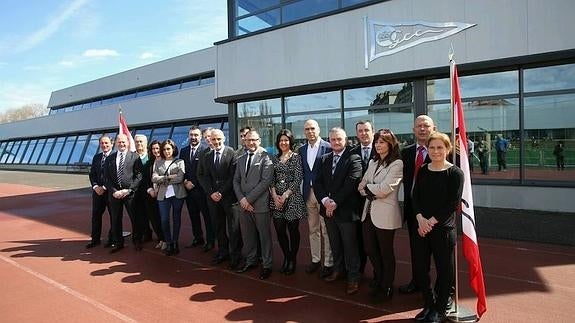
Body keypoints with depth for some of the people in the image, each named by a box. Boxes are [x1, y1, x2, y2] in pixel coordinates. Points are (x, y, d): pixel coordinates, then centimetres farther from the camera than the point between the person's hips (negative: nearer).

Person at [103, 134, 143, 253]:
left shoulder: (135, 157, 0)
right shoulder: (110, 158, 10)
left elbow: (138, 176, -5)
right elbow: (107, 177, 6)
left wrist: (128, 190, -12)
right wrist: (113, 191, -6)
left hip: (130, 193, -3)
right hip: (114, 193, 3)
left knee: (135, 218, 4)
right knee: (116, 220, 10)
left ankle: (137, 242, 20)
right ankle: (118, 243, 23)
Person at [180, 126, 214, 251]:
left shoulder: (206, 150, -9)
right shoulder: (184, 151, 12)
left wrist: (193, 183, -13)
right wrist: (185, 181, -4)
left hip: (201, 189, -6)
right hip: (188, 189, 6)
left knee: (207, 216, 3)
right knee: (193, 216, 14)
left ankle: (210, 241, 12)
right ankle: (198, 239, 27)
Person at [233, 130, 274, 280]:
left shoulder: (265, 158, -5)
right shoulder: (241, 159, 15)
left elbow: (266, 181, -13)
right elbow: (236, 181, 13)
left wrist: (249, 199, -13)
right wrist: (241, 199, -4)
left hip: (260, 204, -5)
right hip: (244, 204, 6)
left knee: (264, 236, 4)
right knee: (247, 235, 13)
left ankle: (266, 265, 18)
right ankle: (250, 261, 30)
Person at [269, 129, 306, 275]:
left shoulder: (296, 157, -2)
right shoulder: (275, 158, 11)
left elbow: (297, 179, -8)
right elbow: (272, 179, 8)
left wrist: (285, 195, -12)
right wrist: (275, 195, -6)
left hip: (292, 197, -4)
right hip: (276, 198, 4)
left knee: (293, 230, 3)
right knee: (280, 230, 5)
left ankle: (293, 260, 20)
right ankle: (286, 257, 24)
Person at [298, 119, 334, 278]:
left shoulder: (328, 147, -8)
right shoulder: (301, 150, 10)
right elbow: (301, 173, 12)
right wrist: (303, 191, 5)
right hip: (308, 193, 6)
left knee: (326, 230, 2)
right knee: (313, 229, 16)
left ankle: (328, 263, 14)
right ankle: (315, 259, 29)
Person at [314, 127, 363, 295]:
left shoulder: (353, 159, -7)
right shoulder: (324, 159, 11)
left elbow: (351, 183, -17)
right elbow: (317, 182, 4)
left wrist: (335, 202, -16)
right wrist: (325, 200, -12)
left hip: (346, 210, -5)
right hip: (328, 209, 5)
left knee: (350, 246, 3)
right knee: (335, 244, 18)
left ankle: (353, 278, 16)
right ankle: (338, 270, 34)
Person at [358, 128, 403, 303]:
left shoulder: (397, 164, -11)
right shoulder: (373, 162, 13)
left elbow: (384, 188, -20)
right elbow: (362, 185, 8)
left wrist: (366, 187, -6)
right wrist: (372, 192, -12)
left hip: (385, 214, -7)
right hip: (369, 211, 7)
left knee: (386, 252, 8)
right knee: (370, 249, 15)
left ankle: (387, 288, 27)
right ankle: (379, 281, 37)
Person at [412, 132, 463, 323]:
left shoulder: (455, 173, -6)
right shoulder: (422, 171, 7)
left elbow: (453, 203, -11)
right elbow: (415, 197, 4)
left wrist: (432, 221, -15)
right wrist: (420, 218, -12)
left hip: (443, 228, -4)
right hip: (421, 227, 4)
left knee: (444, 270, 7)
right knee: (420, 268, 10)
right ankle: (428, 304, 31)